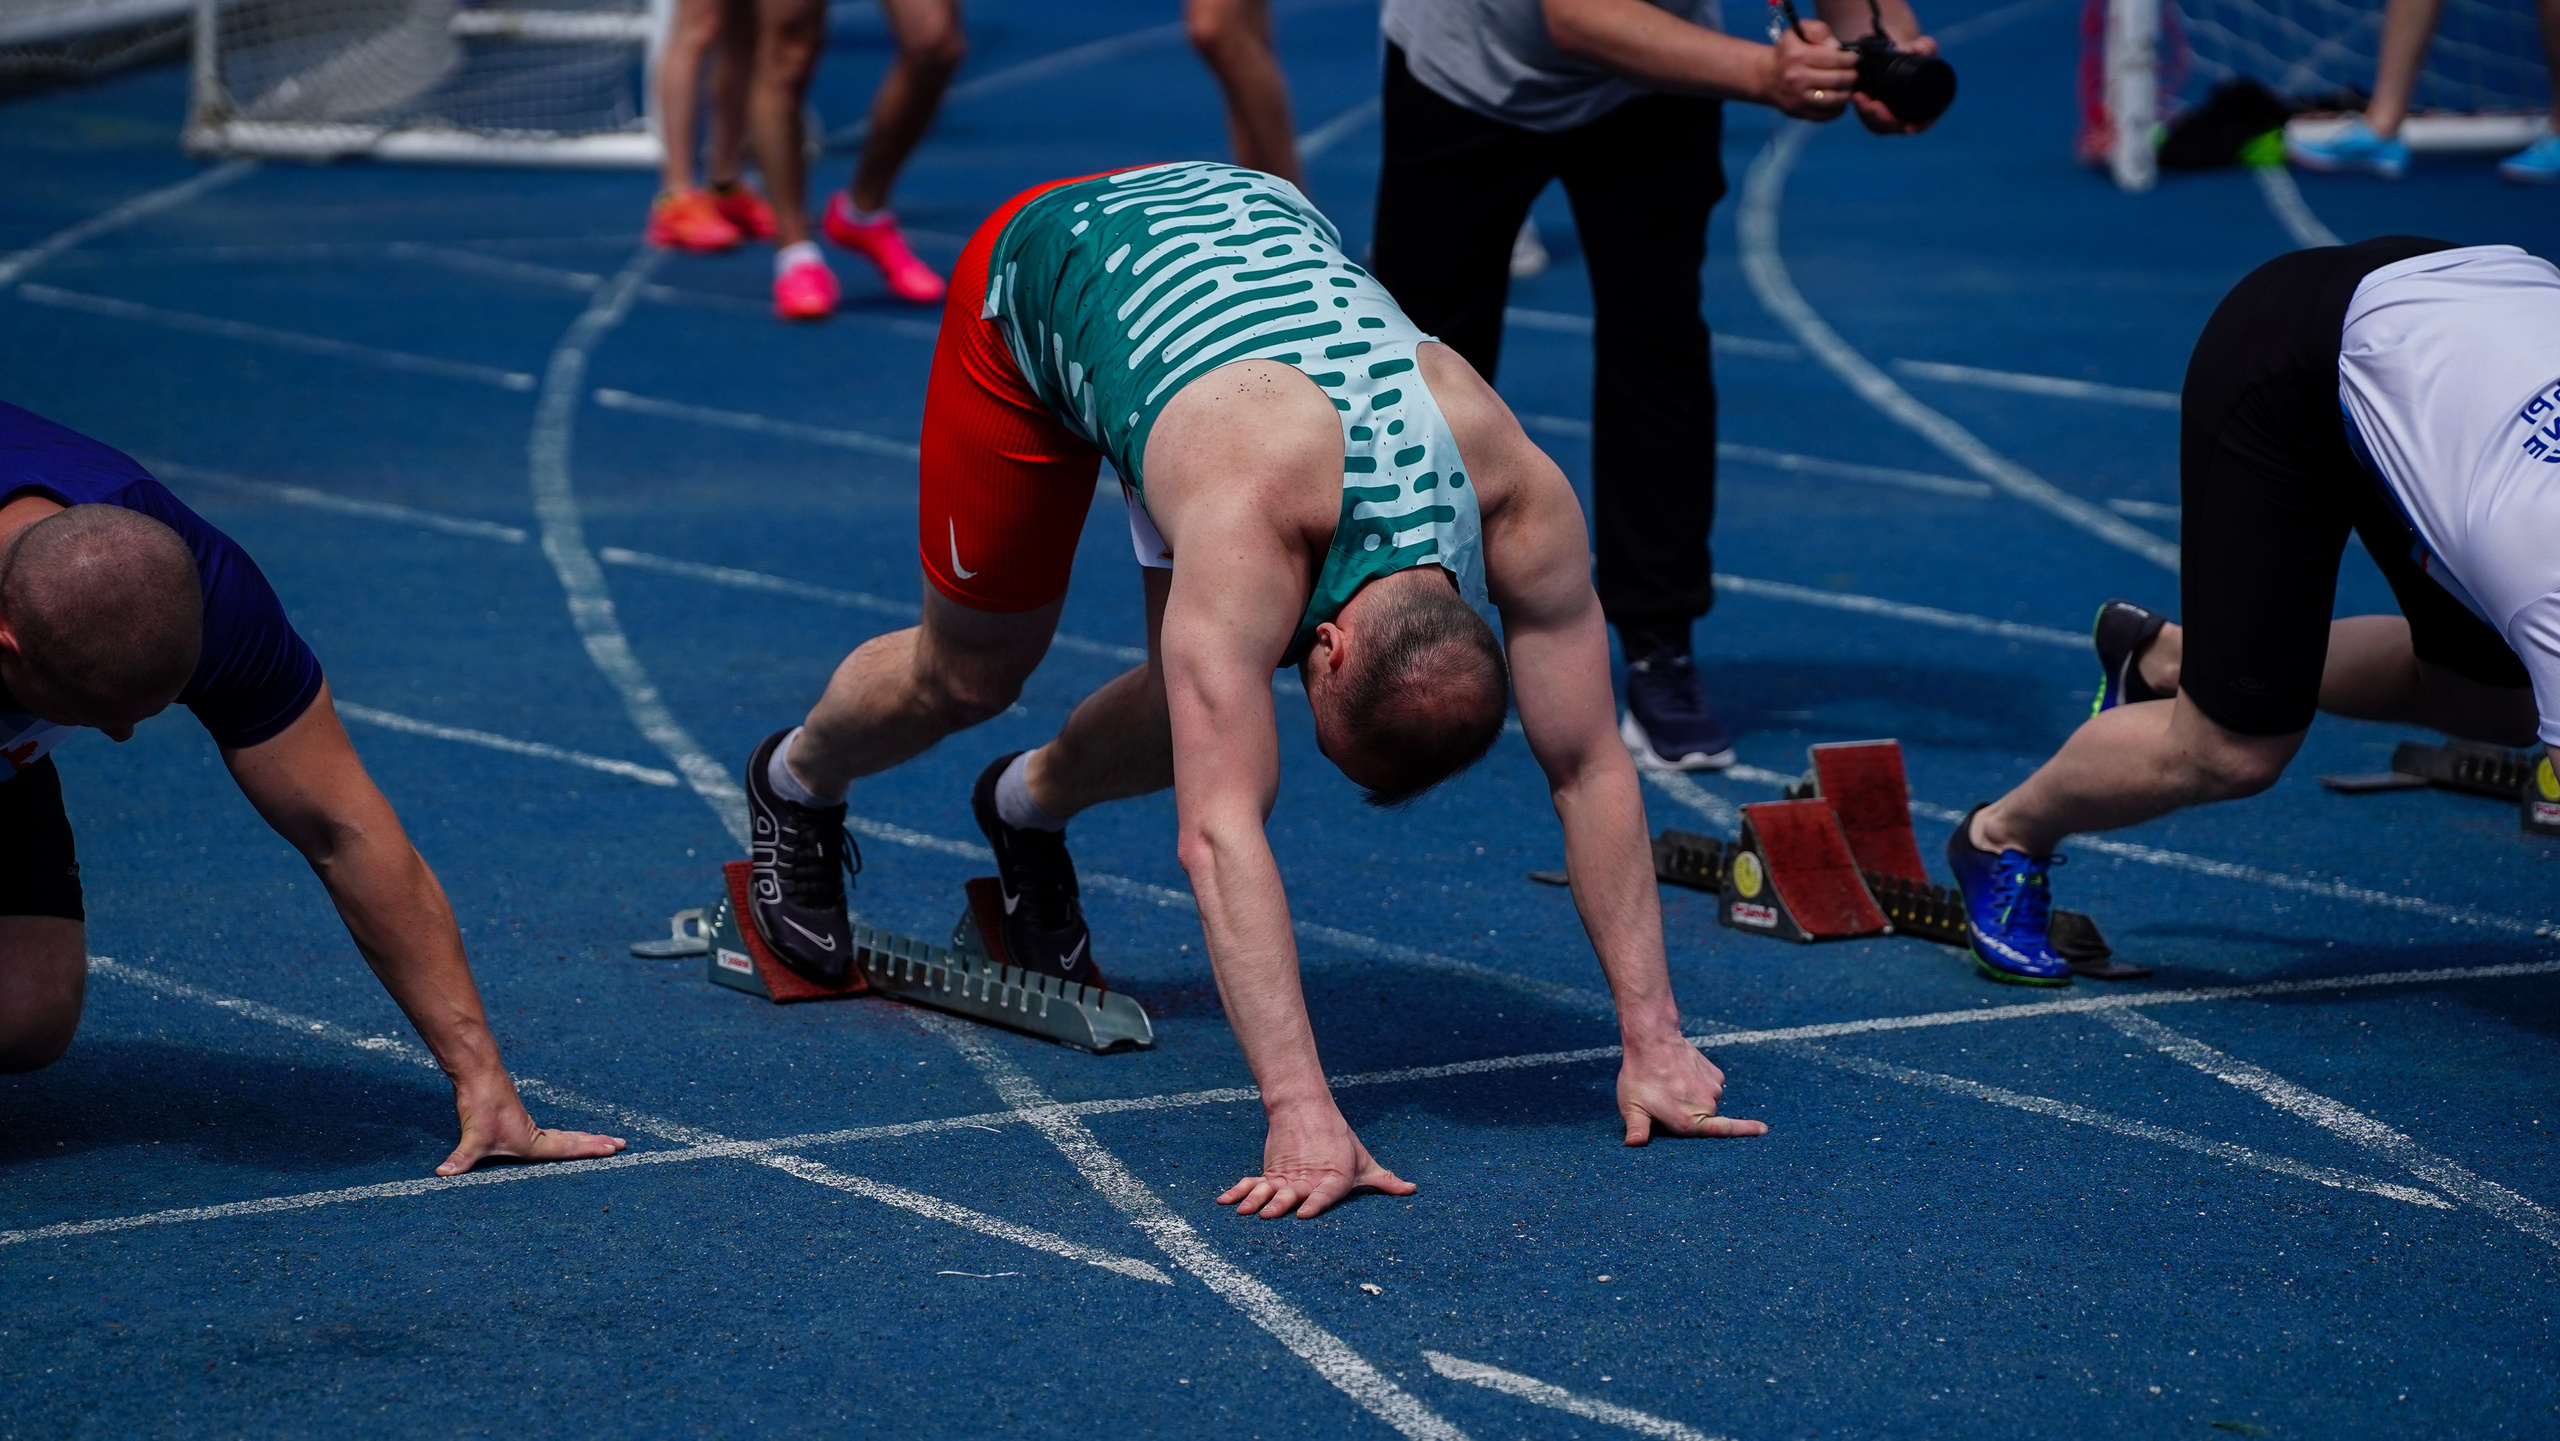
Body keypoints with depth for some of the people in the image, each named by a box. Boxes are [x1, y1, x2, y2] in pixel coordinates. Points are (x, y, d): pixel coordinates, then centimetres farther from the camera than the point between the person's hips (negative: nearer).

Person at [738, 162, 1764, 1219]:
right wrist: (1301, 1113, -55)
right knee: (969, 674, 9)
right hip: (1040, 268, -4)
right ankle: (796, 784, 43)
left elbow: (1590, 766, -23)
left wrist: (1652, 1042, -25)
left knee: (1208, 709, -1)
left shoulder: (1518, 496, -32)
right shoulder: (1252, 523, -46)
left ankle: (1029, 805, 31)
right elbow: (1219, 835, -50)